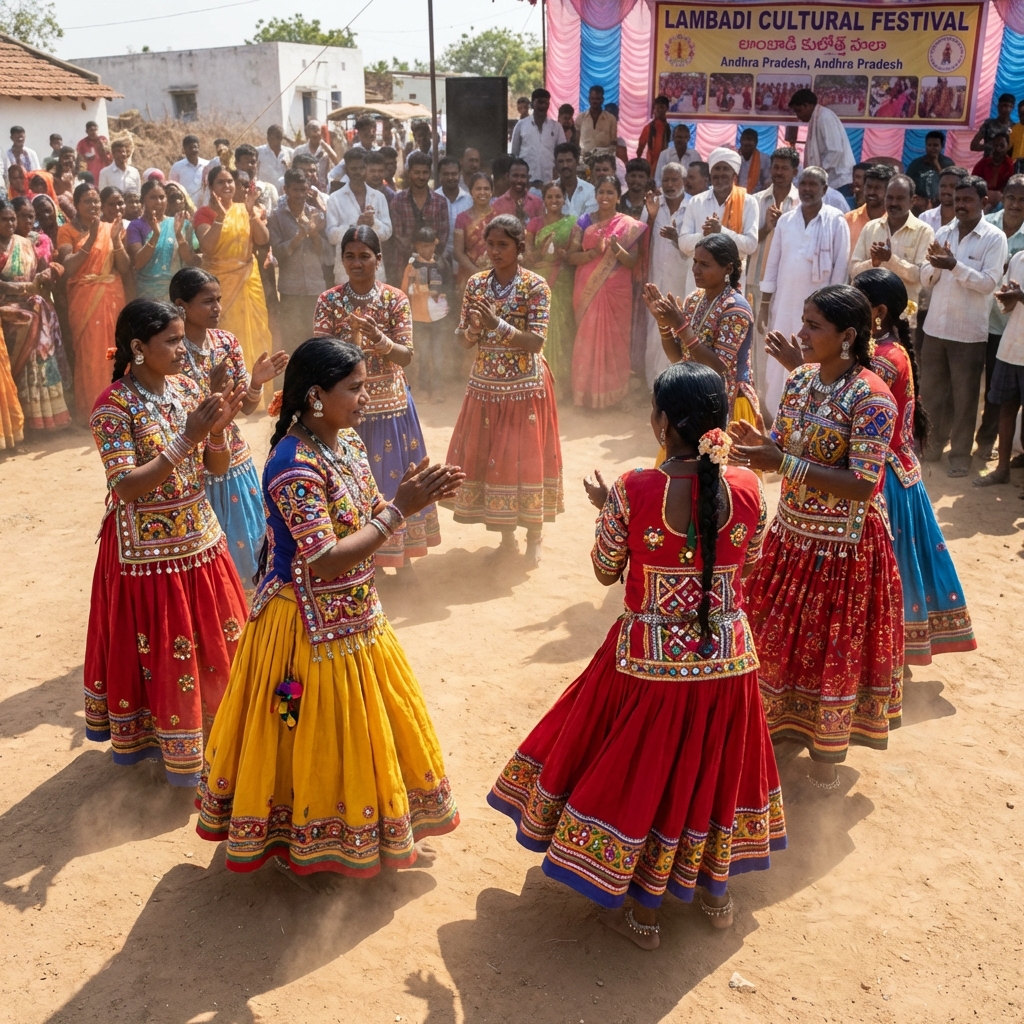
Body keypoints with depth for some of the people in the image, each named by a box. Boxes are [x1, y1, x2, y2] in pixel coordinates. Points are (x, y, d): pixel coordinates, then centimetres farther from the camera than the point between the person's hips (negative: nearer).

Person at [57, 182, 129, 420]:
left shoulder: (111, 228, 9)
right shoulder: (67, 231, -1)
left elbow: (125, 268, 2)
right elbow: (68, 268, -14)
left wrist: (115, 240, -12)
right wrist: (91, 238, -19)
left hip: (112, 298, 3)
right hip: (84, 299, -3)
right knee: (89, 354, -3)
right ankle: (90, 410, 5)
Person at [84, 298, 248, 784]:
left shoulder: (186, 389, 2)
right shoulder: (114, 406, -16)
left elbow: (218, 468, 4)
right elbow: (126, 487, -23)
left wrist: (217, 432, -17)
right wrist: (185, 440, -27)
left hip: (199, 537, 6)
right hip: (147, 546, -6)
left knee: (214, 638, 14)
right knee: (156, 647, 5)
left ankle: (213, 729, 34)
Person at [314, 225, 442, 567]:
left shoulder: (396, 299, -4)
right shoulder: (329, 301, -3)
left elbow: (406, 356, -10)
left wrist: (379, 339, -28)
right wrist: (346, 342, -29)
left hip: (390, 402, 0)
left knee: (394, 474, 8)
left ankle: (401, 553, 25)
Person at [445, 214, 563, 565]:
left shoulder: (536, 286, -9)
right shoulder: (476, 283, 3)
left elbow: (536, 342, -16)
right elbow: (463, 339, 3)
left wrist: (498, 324, -26)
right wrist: (473, 329, -19)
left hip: (525, 386, -4)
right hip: (485, 384, 4)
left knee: (526, 457, 0)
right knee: (486, 456, 7)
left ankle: (534, 538, 19)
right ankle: (506, 536, 23)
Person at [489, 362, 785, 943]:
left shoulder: (634, 491, -20)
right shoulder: (747, 488, -12)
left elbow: (606, 572, -8)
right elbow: (749, 564, 4)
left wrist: (607, 508, 9)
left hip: (650, 659, -3)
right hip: (726, 657, 3)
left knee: (643, 771, 16)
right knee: (713, 767, 24)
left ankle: (643, 913, 31)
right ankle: (716, 893, 43)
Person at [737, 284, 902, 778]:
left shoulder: (871, 399, -22)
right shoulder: (799, 381, 0)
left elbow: (862, 486, -25)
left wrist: (784, 463, -29)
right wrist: (757, 443, -14)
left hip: (842, 544, -7)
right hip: (791, 532, 7)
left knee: (832, 643, 10)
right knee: (775, 634, 18)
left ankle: (827, 747, 32)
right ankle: (779, 722, 41)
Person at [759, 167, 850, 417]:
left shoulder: (836, 221, -4)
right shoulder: (785, 220, 7)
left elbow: (841, 266, -4)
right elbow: (772, 263, 8)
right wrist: (764, 305, 3)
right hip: (784, 305, 4)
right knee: (777, 368, 6)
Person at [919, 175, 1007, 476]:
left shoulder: (994, 238, -7)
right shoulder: (942, 233, 6)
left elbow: (989, 283, -15)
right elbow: (925, 279, 6)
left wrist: (954, 265, -25)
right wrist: (935, 265, -15)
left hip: (969, 330, -4)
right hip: (935, 326, 4)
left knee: (964, 397, 6)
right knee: (930, 391, 14)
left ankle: (960, 454, 17)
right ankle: (933, 443, 32)